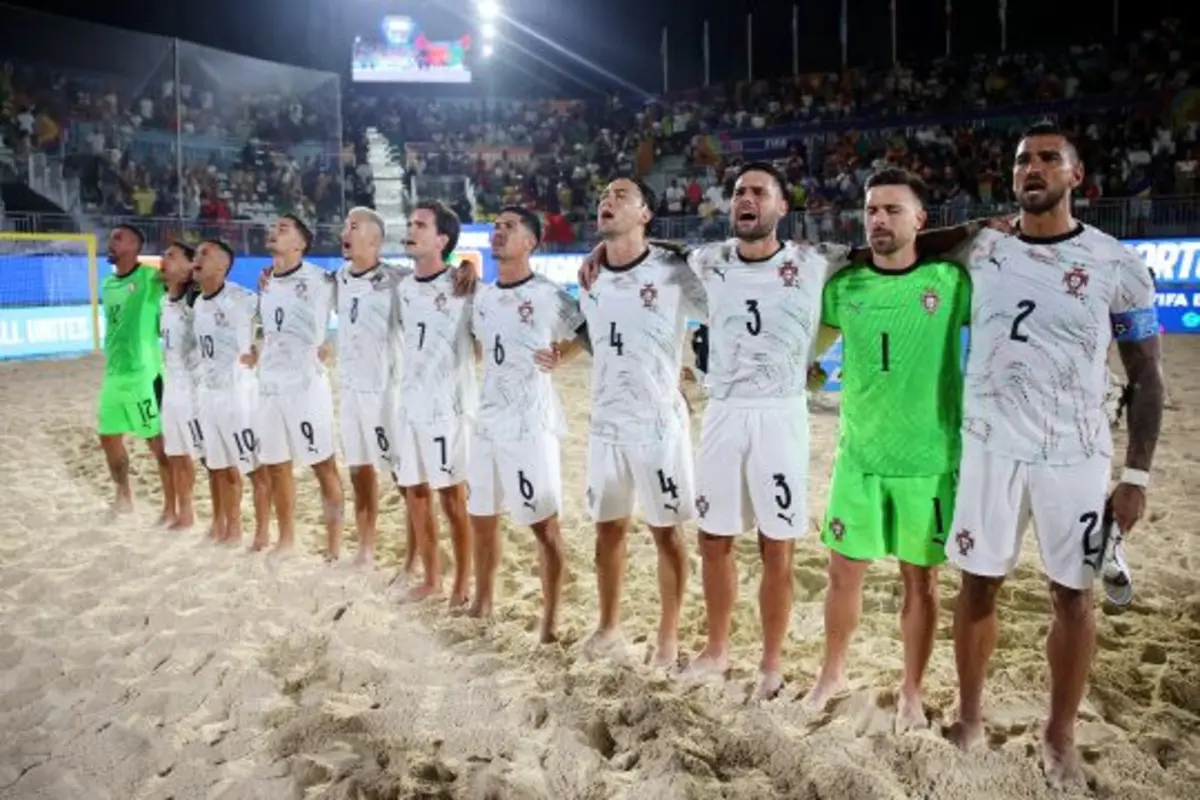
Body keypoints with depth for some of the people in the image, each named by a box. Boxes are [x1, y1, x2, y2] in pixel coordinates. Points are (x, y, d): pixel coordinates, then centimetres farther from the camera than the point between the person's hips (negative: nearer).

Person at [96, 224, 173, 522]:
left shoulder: (150, 278, -9)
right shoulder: (106, 284, 14)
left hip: (144, 375, -8)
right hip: (113, 376, 8)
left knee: (158, 442, -2)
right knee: (108, 438, 16)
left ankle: (171, 509, 6)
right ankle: (123, 497, 34)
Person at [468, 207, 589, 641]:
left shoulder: (549, 296, -11)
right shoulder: (482, 297, 10)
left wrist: (558, 357, -11)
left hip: (530, 423, -7)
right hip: (487, 420, 7)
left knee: (543, 523, 0)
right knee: (481, 518, 17)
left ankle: (550, 619, 12)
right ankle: (482, 602, 35)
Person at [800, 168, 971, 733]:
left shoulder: (952, 280, -5)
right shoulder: (844, 284, 1)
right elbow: (809, 346, 14)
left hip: (930, 461, -1)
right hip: (859, 456, 2)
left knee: (920, 579, 9)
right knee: (844, 572, 10)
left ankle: (911, 692, 28)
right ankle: (832, 673, 33)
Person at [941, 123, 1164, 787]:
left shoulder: (1117, 266, -3)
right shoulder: (981, 250, 2)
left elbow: (1145, 374, 0)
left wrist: (1137, 474, -5)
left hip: (1074, 455, -1)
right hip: (989, 448, 1)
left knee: (1073, 595, 7)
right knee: (978, 582, 9)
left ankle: (1060, 736, 25)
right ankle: (970, 714, 28)